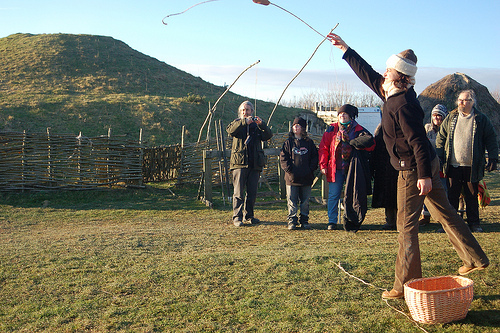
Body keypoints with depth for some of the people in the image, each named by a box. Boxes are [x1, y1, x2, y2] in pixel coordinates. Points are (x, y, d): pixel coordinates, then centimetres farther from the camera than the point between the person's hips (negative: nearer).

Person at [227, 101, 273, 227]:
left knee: (252, 192, 8)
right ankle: (237, 217, -2)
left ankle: (248, 215, 19)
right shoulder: (237, 123, 10)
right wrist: (244, 122, -23)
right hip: (240, 162, -3)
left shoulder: (256, 125, 15)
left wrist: (262, 125, -17)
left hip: (255, 164, 3)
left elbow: (268, 136, 0)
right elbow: (230, 130, -13)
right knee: (238, 191, -7)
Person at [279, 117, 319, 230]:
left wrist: (311, 170, -5)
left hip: (306, 178, 1)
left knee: (305, 201, 7)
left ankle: (304, 221, 16)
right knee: (292, 201, -1)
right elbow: (283, 159, 2)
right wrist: (289, 170, -10)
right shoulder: (288, 143, 7)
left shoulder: (309, 142, 9)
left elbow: (315, 157, 9)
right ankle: (292, 221, 6)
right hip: (292, 178, -1)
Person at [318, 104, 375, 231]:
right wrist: (323, 165, -1)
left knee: (353, 195, 2)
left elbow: (370, 144, -5)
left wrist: (353, 143, -13)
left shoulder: (358, 130, 5)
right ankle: (332, 221, 10)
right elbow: (323, 148, 7)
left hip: (352, 168, -1)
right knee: (333, 195, 2)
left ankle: (352, 221, 13)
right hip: (335, 168, 1)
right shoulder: (332, 129, 8)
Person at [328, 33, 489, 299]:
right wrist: (345, 49, 25)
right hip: (426, 166, 10)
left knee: (406, 226, -3)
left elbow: (418, 141, -26)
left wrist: (424, 175, -28)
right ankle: (475, 258, 30)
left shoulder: (402, 105, -22)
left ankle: (405, 285, 4)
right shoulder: (393, 95, 7)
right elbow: (368, 74, 19)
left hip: (413, 170, -10)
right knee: (445, 212, 19)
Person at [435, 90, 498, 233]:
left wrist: (493, 158, -3)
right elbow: (441, 138, 11)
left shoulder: (481, 119, 2)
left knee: (472, 195, 7)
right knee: (452, 195, 5)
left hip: (472, 167, -1)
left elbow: (491, 140, 4)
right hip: (453, 165, 1)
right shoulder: (451, 118, 7)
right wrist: (439, 157, 4)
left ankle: (473, 222, 18)